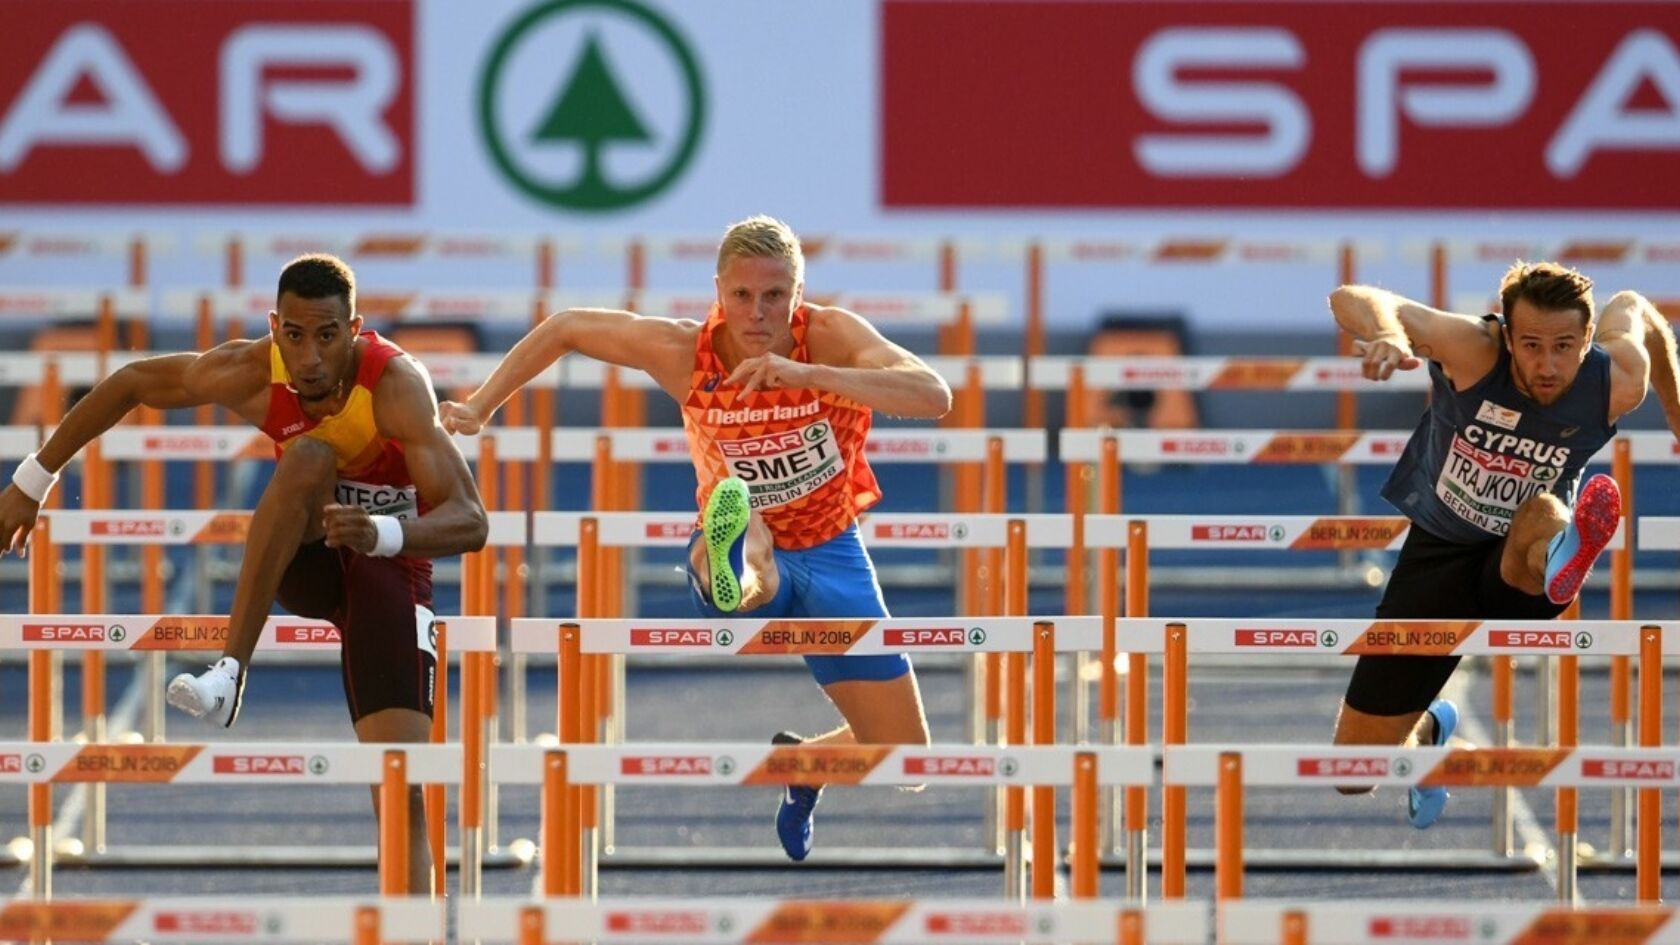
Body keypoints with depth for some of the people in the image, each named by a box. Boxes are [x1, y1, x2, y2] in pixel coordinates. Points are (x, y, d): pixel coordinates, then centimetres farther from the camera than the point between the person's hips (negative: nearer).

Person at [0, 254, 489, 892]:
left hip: (389, 570, -2)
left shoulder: (395, 386, -28)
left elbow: (470, 521, -35)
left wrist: (383, 535, -54)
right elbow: (132, 384, -2)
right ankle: (229, 672, -34)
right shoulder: (251, 374, -19)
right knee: (309, 455, -33)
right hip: (303, 560, 2)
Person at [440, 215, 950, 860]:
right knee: (743, 539, -44)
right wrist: (479, 408, -10)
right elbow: (565, 329, -2)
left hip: (830, 557, 2)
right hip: (749, 559, -2)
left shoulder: (832, 336, -21)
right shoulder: (684, 352, -18)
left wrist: (807, 374, -48)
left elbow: (935, 397, -38)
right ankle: (725, 571, -80)